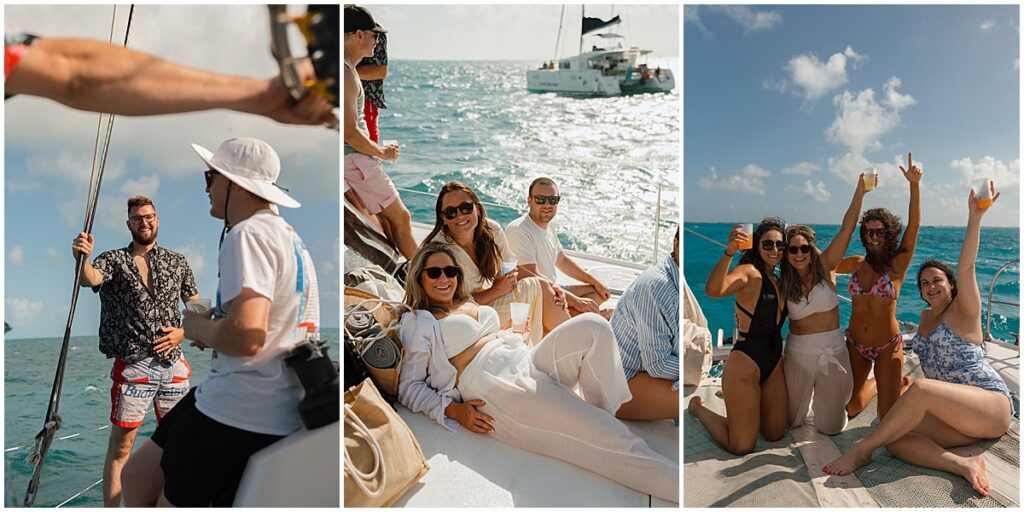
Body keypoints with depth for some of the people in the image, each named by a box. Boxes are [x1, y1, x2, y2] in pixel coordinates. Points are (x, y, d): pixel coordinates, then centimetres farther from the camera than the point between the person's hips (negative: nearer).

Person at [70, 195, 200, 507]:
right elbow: (90, 279, -18)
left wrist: (183, 332, -4)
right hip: (133, 364, -3)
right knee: (121, 445, -3)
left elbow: (196, 308, 14)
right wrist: (83, 258, -39)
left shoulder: (177, 261, 12)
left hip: (174, 363, 3)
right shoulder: (114, 260, 4)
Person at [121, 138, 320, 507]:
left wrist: (199, 328, -8)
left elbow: (246, 335, -29)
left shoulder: (248, 234, -16)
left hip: (239, 414, -10)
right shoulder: (288, 235, 15)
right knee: (137, 476, 20)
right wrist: (215, 326, 12)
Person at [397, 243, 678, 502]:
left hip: (527, 360, 7)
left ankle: (604, 418, -17)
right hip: (491, 387, -7)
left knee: (592, 326, -22)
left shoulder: (470, 305, 28)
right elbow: (409, 386, 3)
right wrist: (452, 410, -12)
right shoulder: (417, 323, 9)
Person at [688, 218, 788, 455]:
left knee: (775, 434, 15)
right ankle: (698, 408, 21)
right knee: (742, 446, -4)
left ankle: (733, 398, 36)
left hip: (774, 363, 8)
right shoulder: (749, 272, -15)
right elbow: (713, 290, -36)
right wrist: (729, 252, -49)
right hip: (745, 362, -8)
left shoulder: (779, 281, 10)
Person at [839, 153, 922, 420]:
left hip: (887, 345, -4)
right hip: (855, 343, 4)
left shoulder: (897, 265, -9)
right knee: (850, 408, 13)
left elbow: (913, 226, -22)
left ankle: (904, 386, 31)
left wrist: (914, 185, -31)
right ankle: (875, 383, 43)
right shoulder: (856, 264, 1)